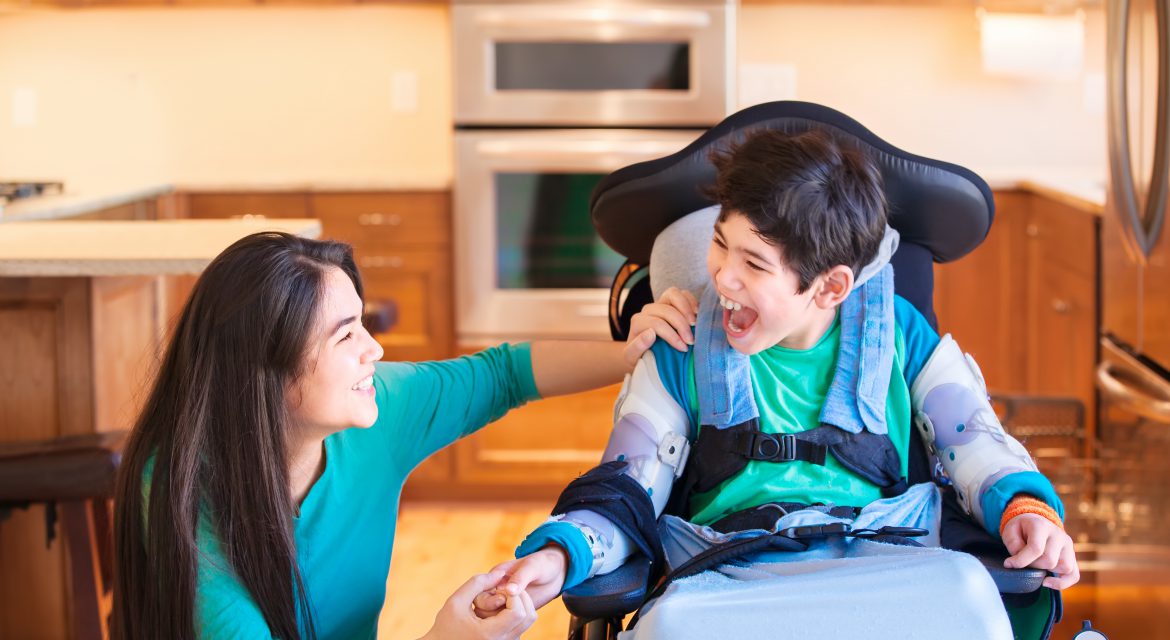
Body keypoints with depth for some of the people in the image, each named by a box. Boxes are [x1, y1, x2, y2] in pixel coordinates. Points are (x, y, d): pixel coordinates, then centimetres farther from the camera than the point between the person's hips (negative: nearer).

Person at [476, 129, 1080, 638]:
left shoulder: (897, 333, 12)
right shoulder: (682, 353, 12)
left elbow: (979, 447, 14)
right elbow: (623, 493, 11)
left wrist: (1025, 506, -9)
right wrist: (558, 554, -9)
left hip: (879, 566, 1)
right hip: (727, 577, -1)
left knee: (965, 587, -37)